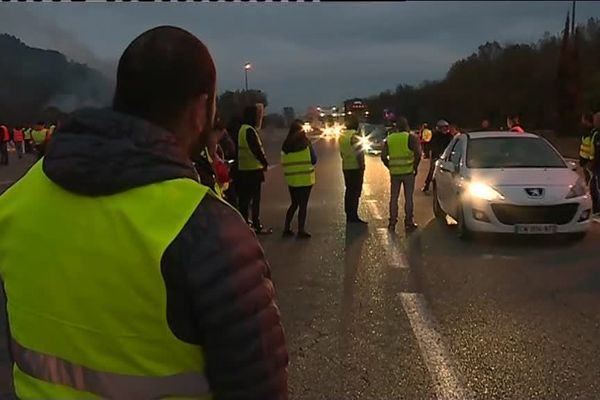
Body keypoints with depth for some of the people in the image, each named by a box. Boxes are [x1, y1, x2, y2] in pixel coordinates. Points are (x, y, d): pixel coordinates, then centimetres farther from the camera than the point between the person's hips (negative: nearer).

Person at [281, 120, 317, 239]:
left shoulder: (286, 145, 2)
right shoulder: (305, 142, -9)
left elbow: (283, 163, 6)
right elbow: (313, 160, -4)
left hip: (291, 179, 4)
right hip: (305, 179, -4)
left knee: (294, 204, 18)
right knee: (303, 205, 3)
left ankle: (286, 228, 17)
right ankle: (301, 231, 5)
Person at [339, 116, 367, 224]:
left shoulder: (342, 136, 10)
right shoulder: (354, 136, -16)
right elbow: (359, 153, -19)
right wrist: (362, 166, -15)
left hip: (346, 167, 8)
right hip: (356, 167, -8)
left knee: (349, 191, 14)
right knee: (355, 192, -6)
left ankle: (349, 216, 19)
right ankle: (353, 217, -6)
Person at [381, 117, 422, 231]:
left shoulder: (389, 139, 6)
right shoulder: (411, 138, -4)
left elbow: (383, 156, 2)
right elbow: (418, 154, -14)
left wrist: (390, 167, 11)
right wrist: (415, 167, -3)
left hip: (394, 172, 3)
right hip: (408, 171, -3)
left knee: (393, 198, 11)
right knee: (408, 198, 5)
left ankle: (392, 223, 14)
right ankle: (408, 223, 9)